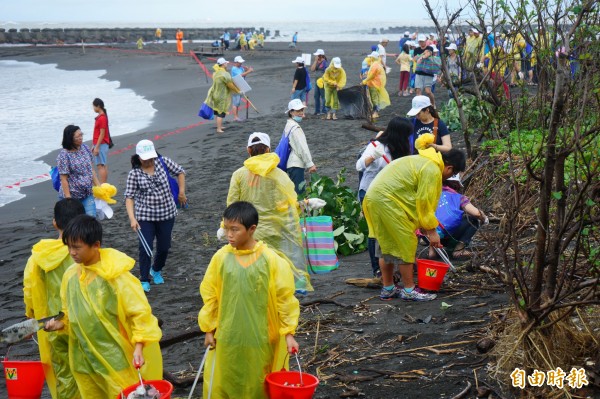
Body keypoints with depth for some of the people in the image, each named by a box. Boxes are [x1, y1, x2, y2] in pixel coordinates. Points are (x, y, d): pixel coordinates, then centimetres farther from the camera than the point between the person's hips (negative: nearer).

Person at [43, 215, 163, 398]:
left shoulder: (115, 275, -17)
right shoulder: (70, 275, 1)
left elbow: (140, 312, -15)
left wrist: (138, 348, -24)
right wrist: (60, 324, -7)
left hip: (119, 358, -6)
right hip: (87, 359, 6)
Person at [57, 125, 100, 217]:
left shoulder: (85, 148, 3)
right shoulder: (63, 155, -15)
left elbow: (92, 170, 12)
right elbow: (64, 179, -15)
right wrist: (68, 199, -17)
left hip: (87, 194, 5)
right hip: (72, 196, -5)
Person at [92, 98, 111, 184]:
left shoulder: (102, 118, -16)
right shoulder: (100, 117, 13)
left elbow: (102, 134, -19)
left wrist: (97, 147, -19)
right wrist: (94, 146, 19)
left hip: (101, 145, -10)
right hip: (103, 145, 10)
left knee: (100, 166, -11)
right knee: (104, 165, 12)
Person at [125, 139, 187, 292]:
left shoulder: (163, 162, -7)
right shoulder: (134, 174, -11)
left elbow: (180, 172, 7)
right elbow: (129, 197, -13)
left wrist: (181, 192, 1)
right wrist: (132, 218, -23)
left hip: (167, 213, 2)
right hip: (145, 216, -2)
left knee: (164, 246, 12)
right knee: (145, 247, -8)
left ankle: (156, 270, 39)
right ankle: (144, 280, 6)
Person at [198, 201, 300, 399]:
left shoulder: (271, 260, -11)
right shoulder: (221, 257, -5)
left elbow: (285, 298, -5)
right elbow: (209, 295, 5)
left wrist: (289, 333, -5)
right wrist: (209, 329, 7)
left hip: (261, 338, -2)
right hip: (228, 337, 2)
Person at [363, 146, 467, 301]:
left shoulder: (422, 161, 22)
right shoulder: (432, 170, -11)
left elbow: (419, 199, 24)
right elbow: (424, 203, -13)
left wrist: (424, 227, 22)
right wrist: (432, 230, -4)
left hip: (374, 197, 11)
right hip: (387, 200, -11)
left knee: (386, 244, 17)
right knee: (405, 244, -2)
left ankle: (388, 289, 24)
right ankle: (409, 290, 7)